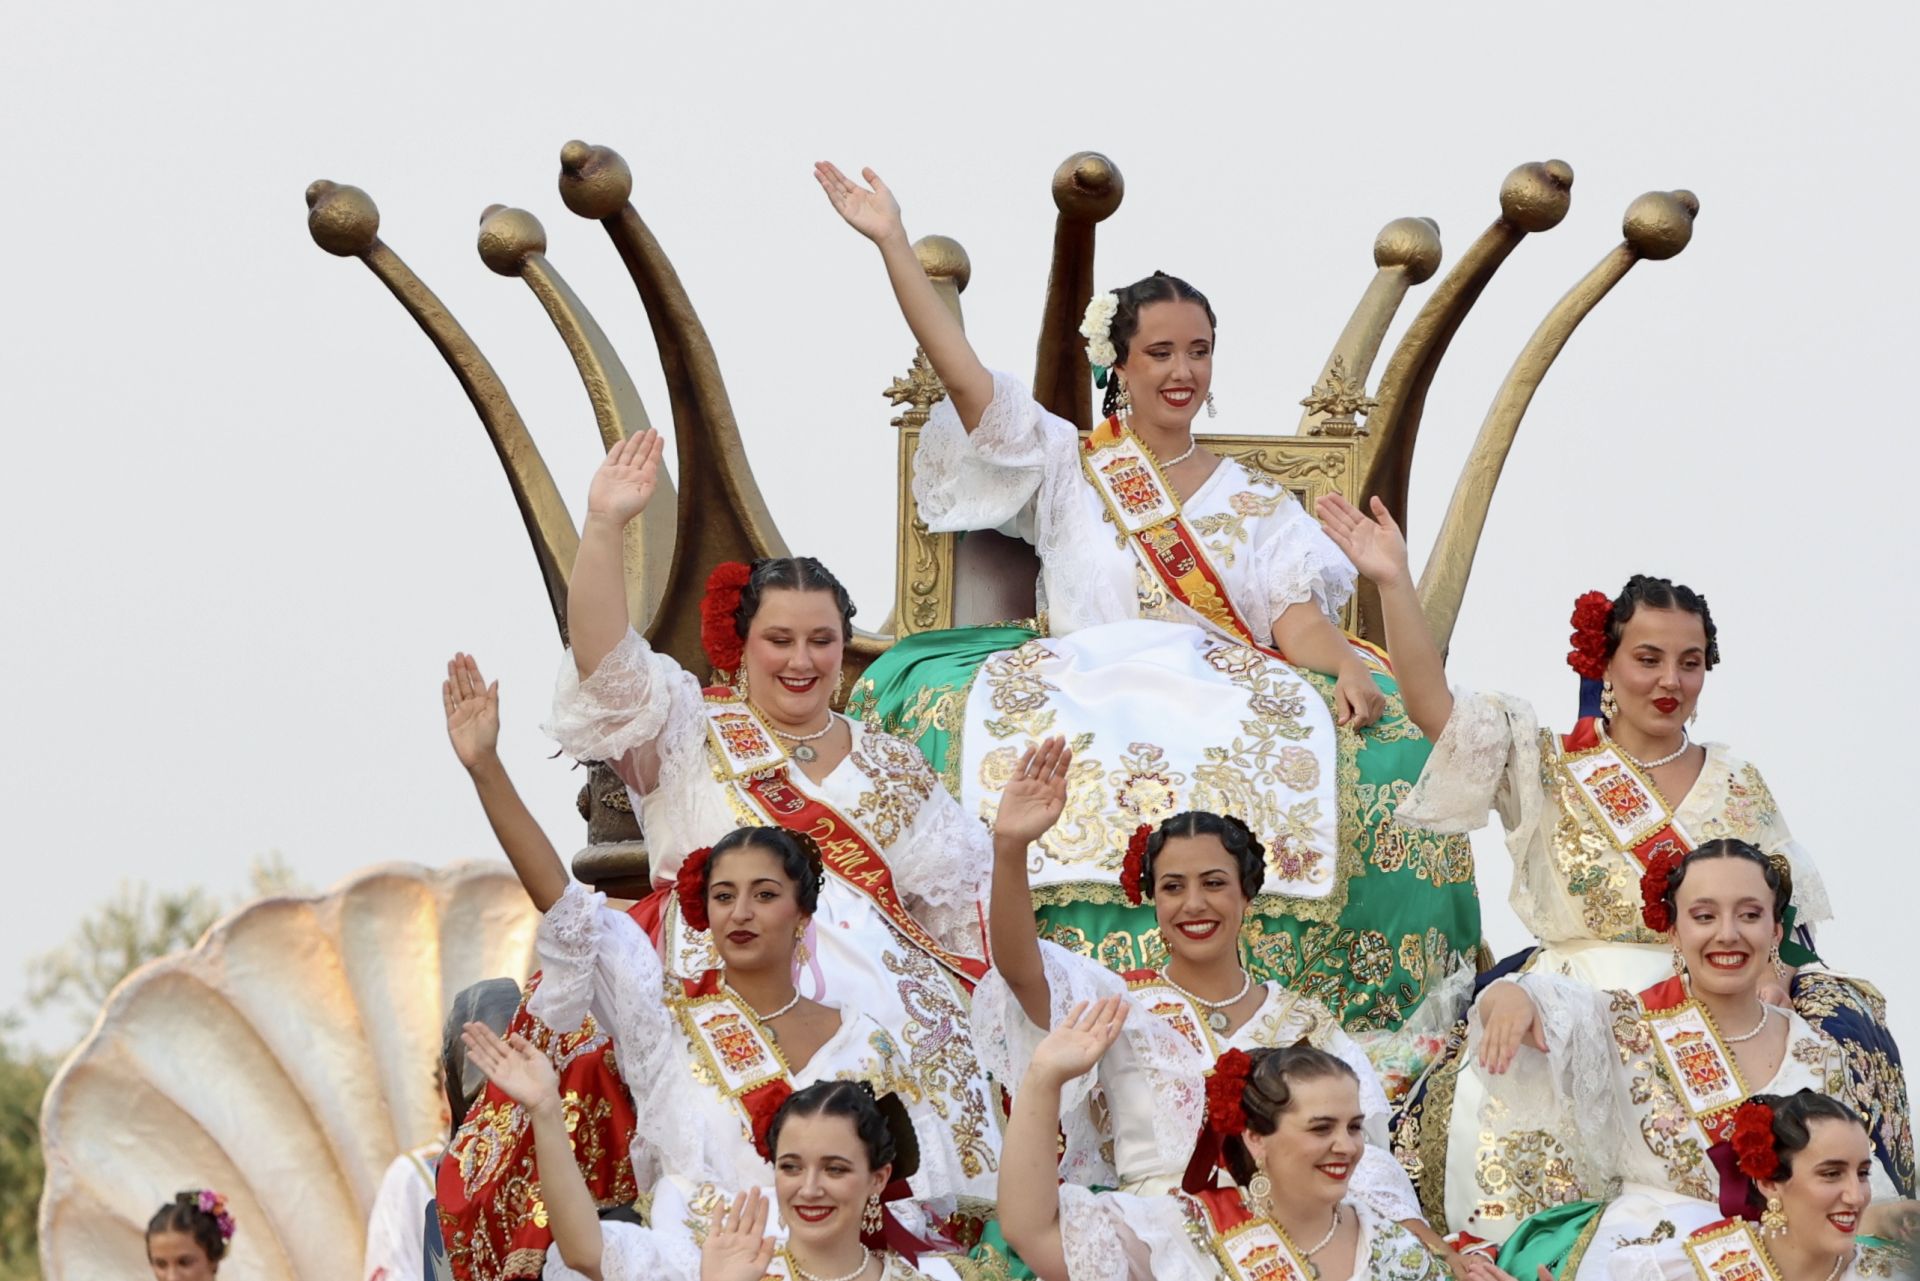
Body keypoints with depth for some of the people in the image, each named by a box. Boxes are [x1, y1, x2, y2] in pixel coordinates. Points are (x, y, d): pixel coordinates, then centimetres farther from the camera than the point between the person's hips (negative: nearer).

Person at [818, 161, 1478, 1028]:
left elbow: (1295, 611, 7)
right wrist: (891, 243, 1)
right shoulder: (1066, 467, 19)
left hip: (1225, 696, 1)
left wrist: (1345, 669, -16)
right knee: (955, 705, -35)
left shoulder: (1252, 498, 22)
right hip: (1084, 689, -1)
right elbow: (962, 373, 8)